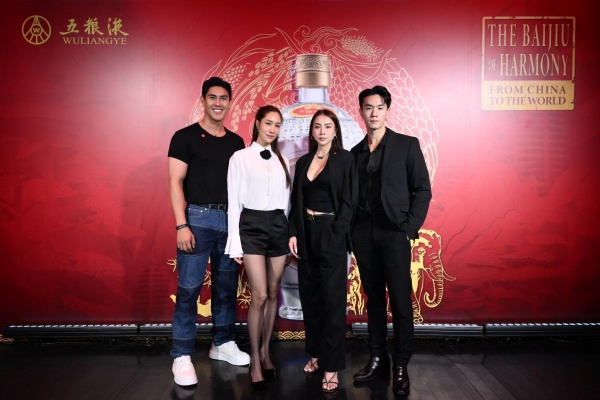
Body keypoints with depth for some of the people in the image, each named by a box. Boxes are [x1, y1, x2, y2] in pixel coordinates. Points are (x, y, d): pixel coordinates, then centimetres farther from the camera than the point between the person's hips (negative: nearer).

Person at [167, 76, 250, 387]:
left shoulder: (237, 142, 13)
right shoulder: (185, 137, 0)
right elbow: (175, 182, -6)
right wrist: (181, 225, -14)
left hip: (230, 220, 5)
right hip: (198, 217, -5)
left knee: (226, 287, 11)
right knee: (189, 288, -3)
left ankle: (222, 344, 26)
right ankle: (182, 356, 7)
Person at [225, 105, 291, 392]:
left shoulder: (282, 161, 11)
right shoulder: (240, 157, -1)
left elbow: (287, 199, 12)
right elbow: (234, 202, -4)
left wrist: (290, 233, 7)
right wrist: (235, 244, -8)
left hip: (278, 226, 4)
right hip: (252, 226, -4)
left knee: (273, 293, 9)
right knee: (259, 296, -8)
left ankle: (265, 351, 25)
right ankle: (255, 360, 9)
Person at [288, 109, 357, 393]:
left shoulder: (345, 159, -2)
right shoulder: (303, 162, 11)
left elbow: (349, 201, -7)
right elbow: (296, 201, 10)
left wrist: (335, 235, -14)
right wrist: (293, 233, 0)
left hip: (332, 234, -5)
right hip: (306, 233, 5)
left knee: (332, 299, -1)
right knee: (309, 295, 11)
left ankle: (332, 366, 8)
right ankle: (316, 353, 26)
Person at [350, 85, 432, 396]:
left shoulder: (407, 145, 2)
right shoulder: (355, 152, 12)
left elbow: (422, 189, -1)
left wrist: (410, 226, -9)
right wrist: (351, 230, 2)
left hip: (394, 232, -3)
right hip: (363, 233, 4)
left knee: (400, 301, -1)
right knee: (374, 299, 11)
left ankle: (400, 366, 11)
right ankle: (377, 359, 21)